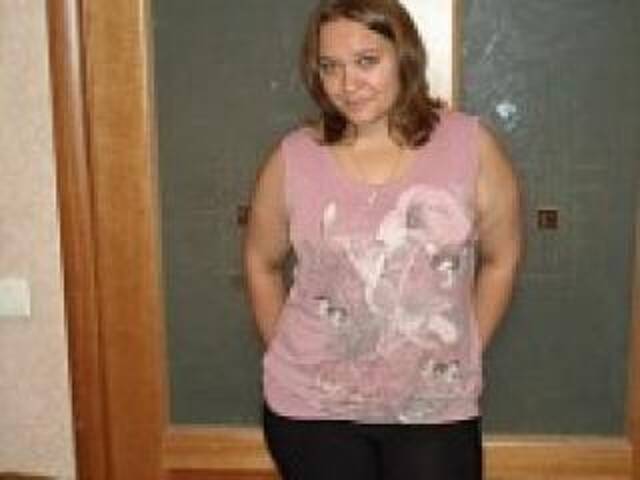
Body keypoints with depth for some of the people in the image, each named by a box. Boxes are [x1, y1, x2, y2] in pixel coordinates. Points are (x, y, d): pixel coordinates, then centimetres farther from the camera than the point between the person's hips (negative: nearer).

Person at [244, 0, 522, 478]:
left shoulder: (470, 146, -8)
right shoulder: (293, 159, -7)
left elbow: (500, 260, 3)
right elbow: (261, 263, 8)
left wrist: (465, 358, 4)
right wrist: (286, 355, 7)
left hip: (436, 408, 0)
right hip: (312, 408, 1)